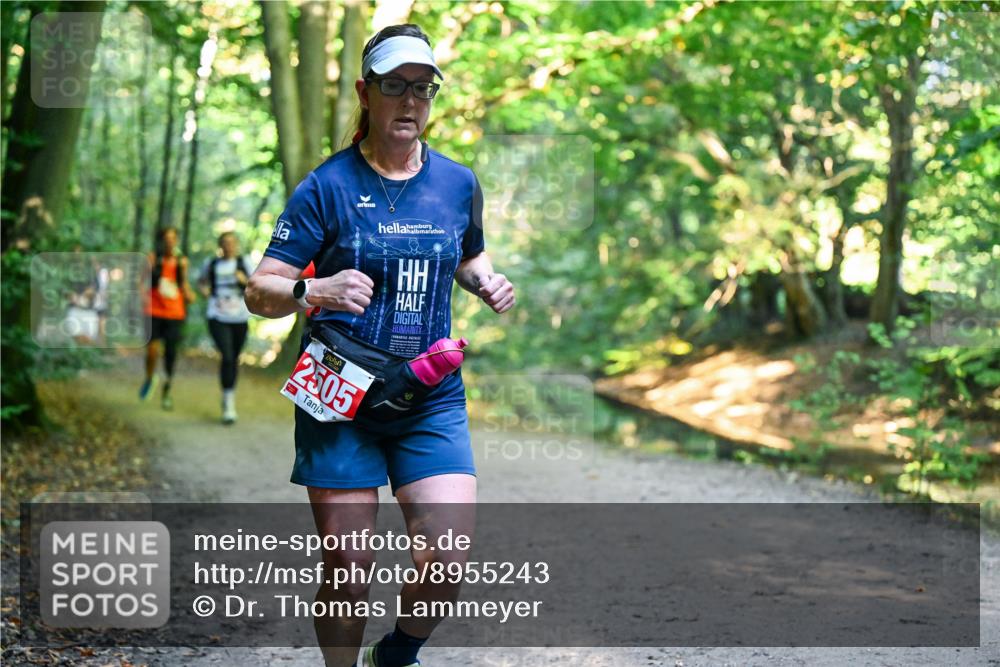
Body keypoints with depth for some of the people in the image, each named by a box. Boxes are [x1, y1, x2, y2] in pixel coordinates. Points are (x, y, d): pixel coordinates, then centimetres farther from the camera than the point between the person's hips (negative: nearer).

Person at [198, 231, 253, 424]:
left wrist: (245, 281, -16)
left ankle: (231, 393, 35)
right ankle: (228, 405, -16)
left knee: (235, 358, 12)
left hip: (240, 318, 2)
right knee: (227, 356, -17)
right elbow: (201, 280, 26)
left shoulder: (244, 262, 4)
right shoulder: (212, 264, 6)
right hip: (218, 316, -2)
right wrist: (204, 289, 6)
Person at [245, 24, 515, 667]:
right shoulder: (328, 186, -4)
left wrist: (488, 282, 4)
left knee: (450, 560, -9)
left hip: (432, 400, 3)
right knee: (349, 572, -1)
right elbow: (260, 292, -6)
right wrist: (313, 291, -27)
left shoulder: (459, 183, 7)